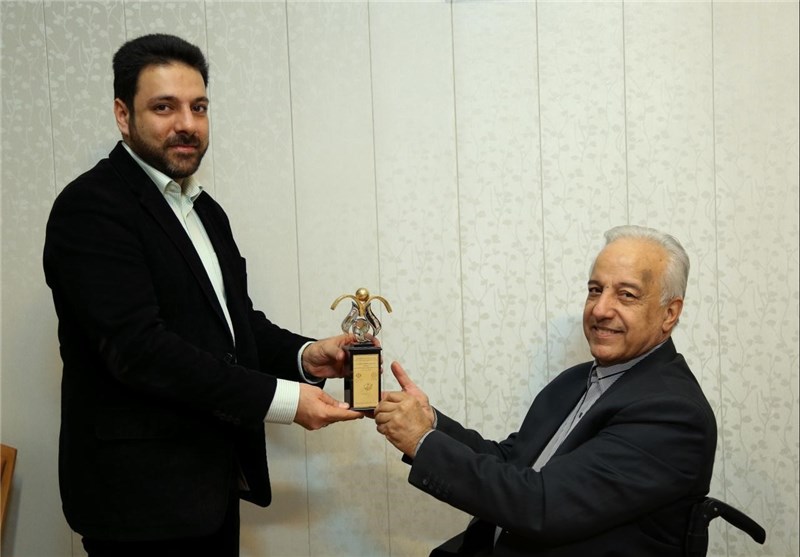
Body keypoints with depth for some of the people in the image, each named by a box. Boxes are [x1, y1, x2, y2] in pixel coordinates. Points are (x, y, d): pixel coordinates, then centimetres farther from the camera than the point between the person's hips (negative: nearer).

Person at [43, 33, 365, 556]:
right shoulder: (91, 208, -15)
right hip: (142, 493, -8)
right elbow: (138, 347, -24)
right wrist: (281, 398, -23)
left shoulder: (202, 209, 12)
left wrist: (304, 355, -8)